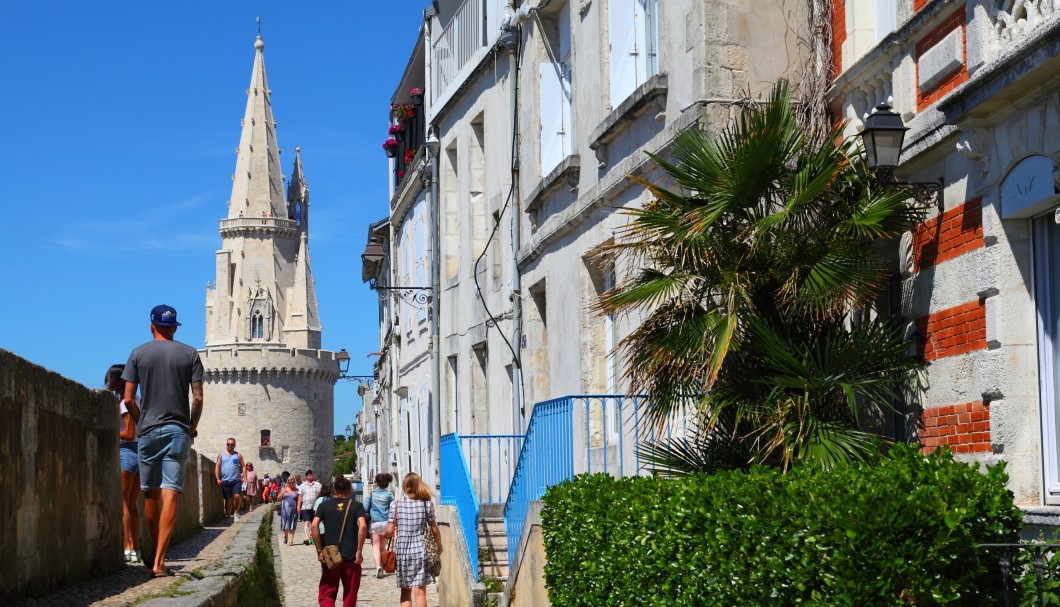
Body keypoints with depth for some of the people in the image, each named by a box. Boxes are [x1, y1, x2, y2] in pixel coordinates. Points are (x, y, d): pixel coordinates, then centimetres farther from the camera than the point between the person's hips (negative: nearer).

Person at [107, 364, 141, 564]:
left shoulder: (124, 402, -9)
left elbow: (129, 433, -15)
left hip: (127, 451, -9)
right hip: (139, 452, 9)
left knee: (123, 502, -6)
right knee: (132, 504, 10)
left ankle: (127, 548, -10)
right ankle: (135, 549, 8)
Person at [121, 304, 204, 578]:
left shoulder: (139, 354, 3)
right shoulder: (189, 354, 2)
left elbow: (128, 399, 0)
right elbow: (198, 398, -2)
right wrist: (193, 426, 13)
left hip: (147, 431, 1)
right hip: (178, 430, -1)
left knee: (150, 494, 12)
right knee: (170, 494, -6)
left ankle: (156, 554, 21)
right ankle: (159, 561, -13)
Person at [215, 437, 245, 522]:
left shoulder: (238, 455, 9)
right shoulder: (221, 455, 10)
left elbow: (243, 467, 8)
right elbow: (217, 467, 7)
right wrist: (218, 478, -4)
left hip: (236, 480, -1)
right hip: (225, 481, 1)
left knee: (237, 496, -18)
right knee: (228, 499, 5)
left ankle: (236, 513, -2)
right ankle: (228, 516, 15)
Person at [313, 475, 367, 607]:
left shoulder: (325, 505, 6)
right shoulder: (356, 505, 2)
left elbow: (314, 525, -8)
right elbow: (362, 526, -13)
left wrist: (319, 551, -4)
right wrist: (359, 551, -9)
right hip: (351, 557, 0)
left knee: (326, 595, 6)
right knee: (350, 596, 9)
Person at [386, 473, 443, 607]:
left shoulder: (395, 504, -3)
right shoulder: (427, 504, -2)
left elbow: (390, 531, -4)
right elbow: (434, 529, 2)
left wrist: (386, 535, 18)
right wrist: (439, 546, 18)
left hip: (402, 551, 1)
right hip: (420, 550, -1)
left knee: (405, 592, 12)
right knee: (420, 591, -1)